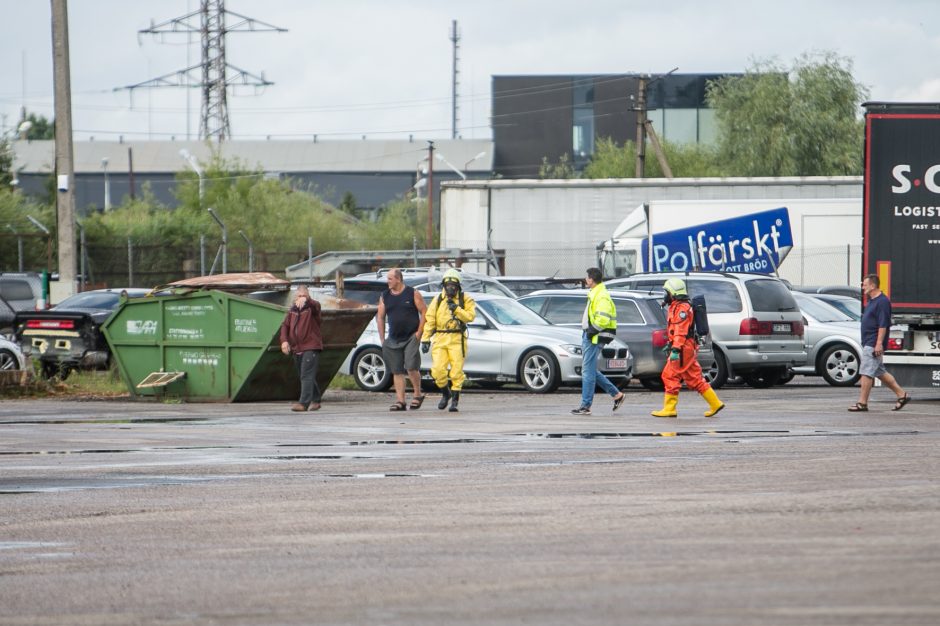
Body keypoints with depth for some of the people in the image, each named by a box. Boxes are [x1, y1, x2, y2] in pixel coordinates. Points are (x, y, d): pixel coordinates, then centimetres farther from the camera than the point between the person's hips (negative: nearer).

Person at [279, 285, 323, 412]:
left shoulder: (311, 308, -4)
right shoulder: (293, 310, 13)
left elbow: (316, 305, -28)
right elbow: (285, 325, 10)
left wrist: (306, 300, -48)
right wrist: (284, 340, -7)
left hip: (310, 348, -7)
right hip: (296, 349, 7)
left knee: (307, 376, -15)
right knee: (304, 377, 14)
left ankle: (303, 402, -21)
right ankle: (315, 400, 26)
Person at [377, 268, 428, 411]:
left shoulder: (412, 294, -2)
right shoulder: (385, 296, 9)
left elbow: (424, 312, -2)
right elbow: (380, 318, 12)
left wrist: (419, 332, -9)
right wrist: (382, 339, 6)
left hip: (411, 337, -5)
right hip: (394, 339, 5)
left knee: (411, 367, -15)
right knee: (397, 371, 3)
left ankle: (417, 394, 5)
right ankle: (400, 401, 5)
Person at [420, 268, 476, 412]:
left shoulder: (465, 300, 4)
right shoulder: (437, 300, 10)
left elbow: (470, 316, -9)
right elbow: (429, 320, 7)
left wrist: (456, 309, -18)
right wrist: (425, 339, 1)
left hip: (457, 340, -2)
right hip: (439, 339, 2)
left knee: (457, 370, -7)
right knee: (438, 370, -7)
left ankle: (455, 400, 2)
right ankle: (445, 394, 18)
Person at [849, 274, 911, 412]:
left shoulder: (882, 302, -14)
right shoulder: (872, 301, 17)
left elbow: (883, 325, -20)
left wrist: (879, 344, -24)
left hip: (873, 344, -11)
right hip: (868, 343, 11)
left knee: (866, 372, -10)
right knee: (880, 373, 13)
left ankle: (862, 403, -9)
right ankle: (901, 395, 18)